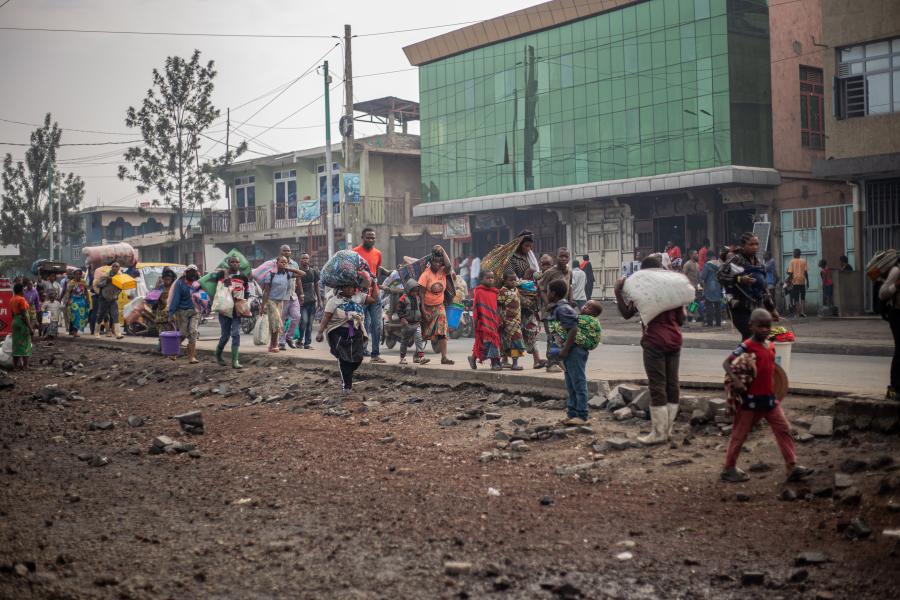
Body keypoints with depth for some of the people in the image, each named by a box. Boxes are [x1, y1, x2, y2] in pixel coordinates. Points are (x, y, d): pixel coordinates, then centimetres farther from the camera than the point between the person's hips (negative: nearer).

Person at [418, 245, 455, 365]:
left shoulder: (443, 271, -1)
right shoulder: (426, 274, -12)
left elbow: (448, 265, -26)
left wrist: (443, 250, -18)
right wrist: (423, 310, -18)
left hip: (439, 307, 3)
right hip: (426, 306, -3)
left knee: (442, 332, -9)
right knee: (422, 333, 7)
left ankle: (444, 357, -12)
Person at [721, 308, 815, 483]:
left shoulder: (770, 346, 7)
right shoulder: (746, 347, -15)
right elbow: (726, 363, -19)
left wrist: (774, 393, 15)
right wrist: (735, 380, -33)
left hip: (769, 398, 7)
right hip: (750, 399, -7)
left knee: (784, 429, 2)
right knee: (740, 434, 5)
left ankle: (792, 467, 5)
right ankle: (729, 469, 18)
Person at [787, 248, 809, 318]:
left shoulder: (792, 261, 0)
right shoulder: (803, 261, 4)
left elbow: (790, 272, -5)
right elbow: (806, 272, 0)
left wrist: (790, 281, 1)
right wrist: (807, 281, 6)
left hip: (795, 281, -2)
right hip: (802, 281, 2)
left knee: (796, 299, 2)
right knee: (803, 298, 11)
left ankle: (798, 313, -1)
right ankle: (803, 312, 0)